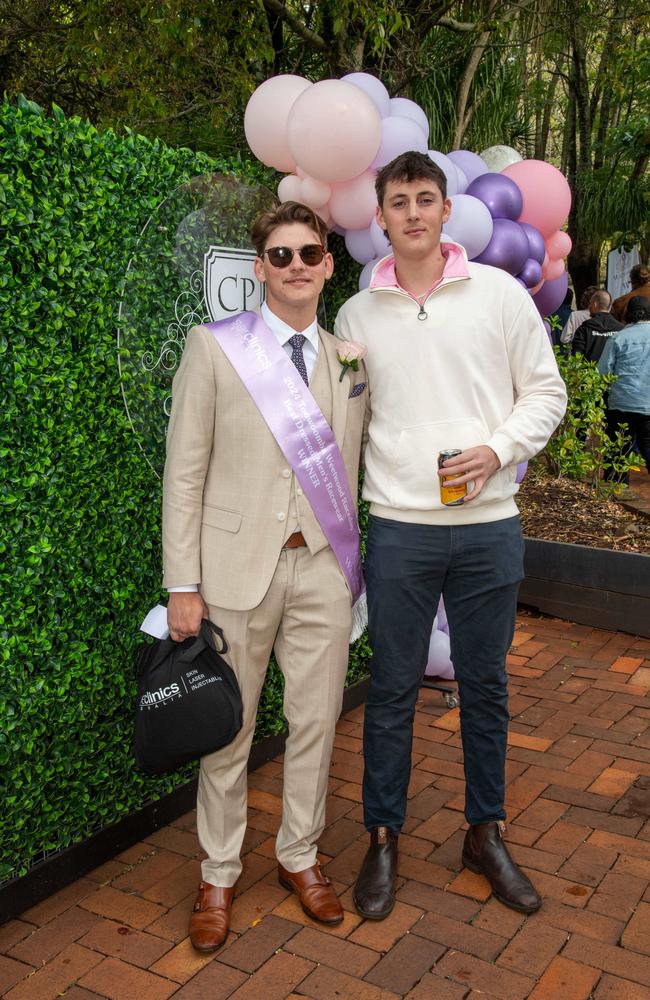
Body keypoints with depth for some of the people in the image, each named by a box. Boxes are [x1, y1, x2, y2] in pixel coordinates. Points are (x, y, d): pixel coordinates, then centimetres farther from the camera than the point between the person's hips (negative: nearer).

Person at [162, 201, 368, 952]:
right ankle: (218, 876, 30)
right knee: (228, 732, 9)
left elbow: (347, 472, 13)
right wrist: (183, 585, -9)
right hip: (237, 567, -3)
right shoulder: (213, 347, -3)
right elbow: (184, 472, -5)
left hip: (322, 567, 3)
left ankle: (299, 857, 35)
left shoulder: (349, 361, 8)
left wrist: (352, 559, 8)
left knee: (316, 725, 13)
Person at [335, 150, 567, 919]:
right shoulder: (357, 314, 6)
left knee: (485, 685, 12)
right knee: (392, 689, 7)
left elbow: (545, 390, 5)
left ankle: (485, 833, 31)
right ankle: (382, 839, 25)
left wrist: (498, 451, -11)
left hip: (488, 524, 0)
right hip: (398, 527, 0)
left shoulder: (499, 293, 2)